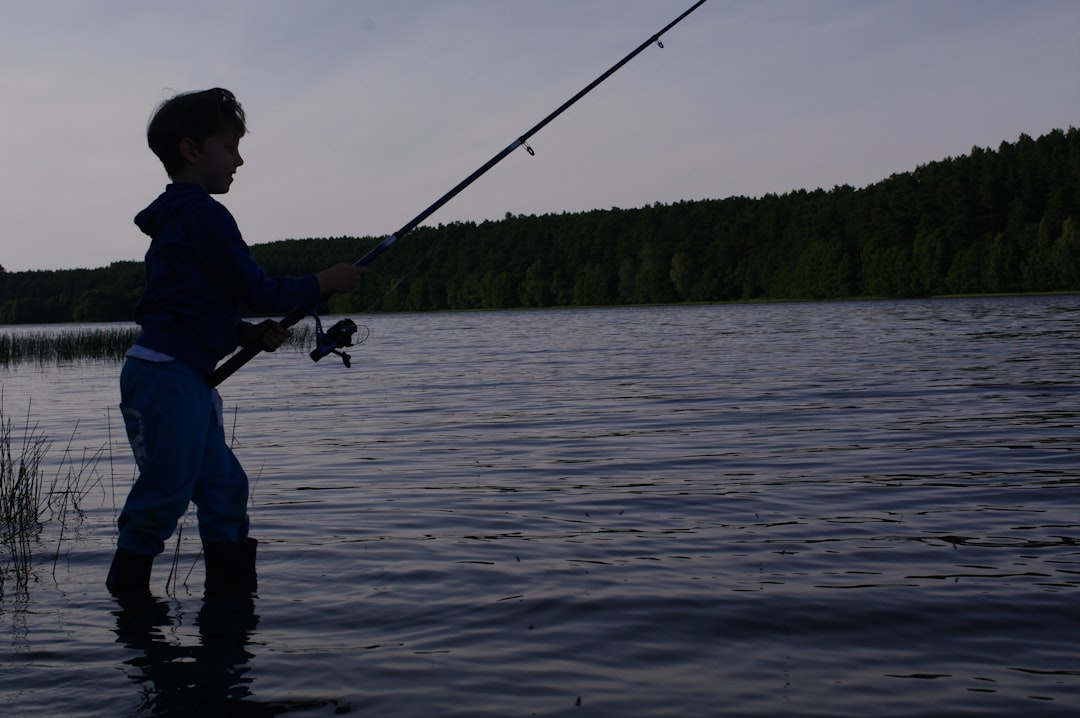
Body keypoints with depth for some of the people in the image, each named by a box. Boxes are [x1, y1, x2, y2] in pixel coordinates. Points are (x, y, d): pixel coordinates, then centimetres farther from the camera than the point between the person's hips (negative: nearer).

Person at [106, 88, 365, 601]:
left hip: (186, 378, 10)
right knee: (166, 492, -5)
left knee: (223, 485, 11)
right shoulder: (204, 214, -12)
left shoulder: (179, 217, 19)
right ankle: (127, 594, 5)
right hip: (165, 377, -10)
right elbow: (257, 291, -12)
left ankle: (231, 588, 17)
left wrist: (251, 334, 10)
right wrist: (326, 283, 1)